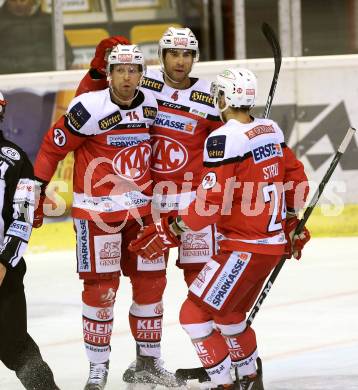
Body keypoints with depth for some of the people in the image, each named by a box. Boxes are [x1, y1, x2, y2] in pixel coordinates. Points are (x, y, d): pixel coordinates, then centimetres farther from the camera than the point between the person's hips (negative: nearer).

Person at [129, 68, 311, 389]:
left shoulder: (224, 139, -18)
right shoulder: (272, 130, 7)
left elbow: (211, 201, -23)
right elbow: (296, 180, 17)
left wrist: (172, 231, -15)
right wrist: (290, 222, 31)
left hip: (244, 248, -9)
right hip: (274, 243, 9)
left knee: (195, 314, -4)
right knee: (228, 315, 25)